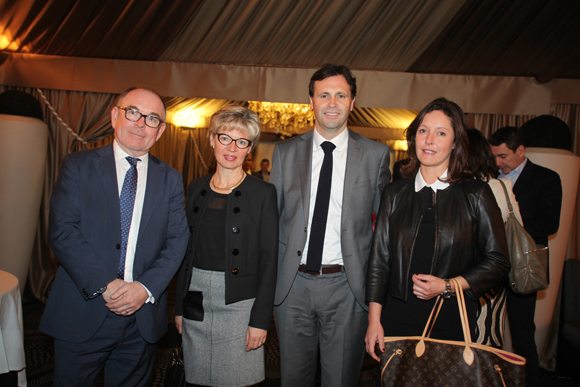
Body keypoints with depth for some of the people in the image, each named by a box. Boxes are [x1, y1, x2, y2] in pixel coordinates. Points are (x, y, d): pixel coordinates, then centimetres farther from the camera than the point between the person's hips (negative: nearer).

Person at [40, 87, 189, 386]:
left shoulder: (170, 180, 6)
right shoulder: (78, 166, 1)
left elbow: (177, 241, 1)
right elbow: (61, 230, -9)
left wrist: (146, 288, -14)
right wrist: (105, 285, -18)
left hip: (142, 320, 2)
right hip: (81, 315, -1)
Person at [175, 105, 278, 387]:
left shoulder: (263, 193, -6)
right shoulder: (196, 189, 7)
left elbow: (269, 260, -7)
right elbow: (188, 251, 11)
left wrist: (260, 319, -11)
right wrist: (180, 306, 10)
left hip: (239, 305, -4)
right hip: (196, 303, 4)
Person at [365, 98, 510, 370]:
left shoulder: (476, 194, -1)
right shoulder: (395, 194, 4)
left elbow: (498, 261, 0)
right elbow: (379, 259, 4)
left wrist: (448, 286, -13)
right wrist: (374, 320, -2)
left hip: (452, 320, -1)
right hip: (397, 320, 2)